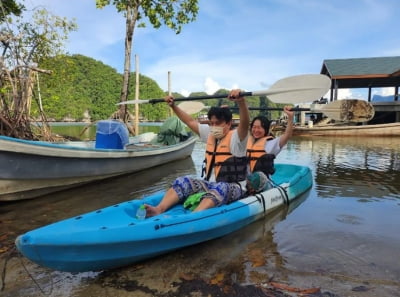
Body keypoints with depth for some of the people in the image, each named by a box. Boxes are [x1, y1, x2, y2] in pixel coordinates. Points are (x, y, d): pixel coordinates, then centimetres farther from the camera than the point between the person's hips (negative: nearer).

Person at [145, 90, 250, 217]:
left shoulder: (236, 137, -9)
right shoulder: (210, 134, 10)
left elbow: (245, 123, -30)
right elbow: (190, 121, 17)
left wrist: (241, 101, -47)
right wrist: (173, 106, 15)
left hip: (232, 188, -6)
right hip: (209, 184, 6)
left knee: (220, 188, -39)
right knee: (183, 181, -15)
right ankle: (159, 209, -37)